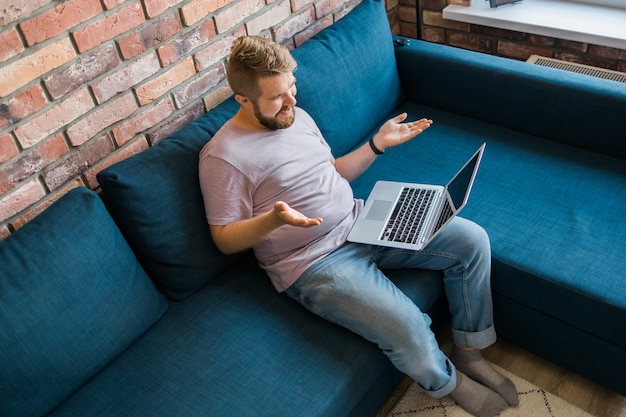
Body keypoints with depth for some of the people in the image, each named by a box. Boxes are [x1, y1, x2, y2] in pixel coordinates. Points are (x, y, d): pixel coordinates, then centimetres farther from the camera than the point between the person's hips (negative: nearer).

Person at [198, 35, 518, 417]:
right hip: (313, 263, -7)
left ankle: (469, 353, 14)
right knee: (411, 332, -26)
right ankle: (446, 381, 12)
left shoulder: (298, 117, 9)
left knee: (472, 239, -3)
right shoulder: (223, 156, -13)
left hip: (360, 223, 8)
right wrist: (275, 218, -28)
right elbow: (225, 239, -10)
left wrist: (378, 144, 6)